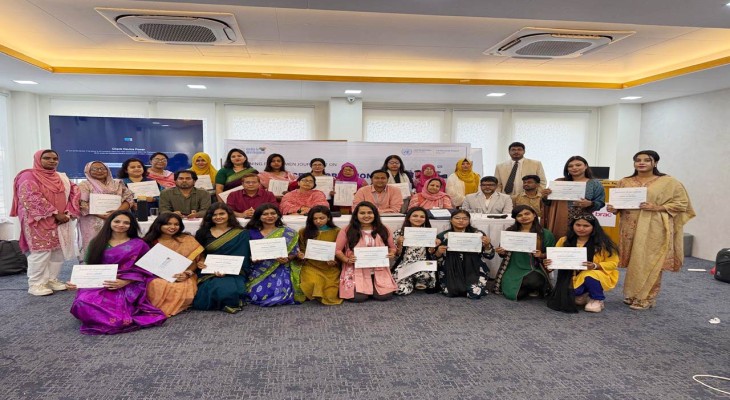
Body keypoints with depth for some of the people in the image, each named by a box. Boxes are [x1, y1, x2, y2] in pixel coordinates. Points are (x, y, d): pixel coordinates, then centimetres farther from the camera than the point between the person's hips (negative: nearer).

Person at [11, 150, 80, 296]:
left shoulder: (62, 177, 16)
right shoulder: (28, 176, -4)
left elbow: (73, 193, 10)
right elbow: (32, 198, -16)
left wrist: (68, 213, -5)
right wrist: (55, 213, -18)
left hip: (61, 221, 7)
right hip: (39, 221, -6)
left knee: (59, 250, 6)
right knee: (41, 252, -8)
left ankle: (52, 279, 17)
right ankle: (36, 284, 0)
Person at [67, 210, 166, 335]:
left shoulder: (138, 244, 6)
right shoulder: (97, 242, 14)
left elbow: (143, 270, 1)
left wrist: (124, 282, -15)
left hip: (127, 288, -3)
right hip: (97, 286, 3)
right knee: (83, 304, -31)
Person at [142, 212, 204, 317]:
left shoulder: (188, 240, 4)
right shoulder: (150, 241, 6)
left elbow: (194, 260, 1)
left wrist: (187, 273, -19)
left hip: (180, 278, 0)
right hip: (155, 276, 0)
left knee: (182, 289, -35)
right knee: (156, 286, -37)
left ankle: (157, 310, -14)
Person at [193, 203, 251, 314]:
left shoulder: (241, 234, 7)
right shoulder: (203, 233, 16)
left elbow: (242, 258, 1)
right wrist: (199, 262, -6)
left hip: (233, 273, -2)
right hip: (209, 273, 2)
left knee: (228, 290, -35)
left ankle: (231, 303, -5)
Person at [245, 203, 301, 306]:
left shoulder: (289, 233, 4)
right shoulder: (252, 233, 6)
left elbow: (295, 252, 5)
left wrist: (287, 259, -16)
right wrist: (252, 259, -15)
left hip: (279, 269, -1)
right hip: (258, 270, 1)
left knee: (280, 294, -26)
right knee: (257, 294, -23)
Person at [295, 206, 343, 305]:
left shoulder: (336, 232, 4)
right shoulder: (304, 232, 7)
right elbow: (302, 250, 15)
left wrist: (335, 261, -13)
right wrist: (301, 256, -8)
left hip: (331, 268, 0)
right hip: (311, 267, 0)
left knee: (331, 295, -19)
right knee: (313, 283, -31)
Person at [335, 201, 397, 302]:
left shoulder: (383, 230, 7)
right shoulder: (347, 230, -1)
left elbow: (392, 247, 17)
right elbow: (337, 250, 1)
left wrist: (391, 253, -6)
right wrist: (347, 260, -17)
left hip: (379, 270, 2)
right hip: (356, 270, -2)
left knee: (384, 296, -18)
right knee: (358, 297, -23)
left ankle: (372, 286, 17)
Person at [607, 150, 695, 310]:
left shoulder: (669, 182, -1)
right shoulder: (624, 182, 10)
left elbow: (682, 203, -3)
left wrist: (657, 208, -16)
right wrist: (613, 208, -7)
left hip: (654, 229, -4)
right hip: (631, 228, 4)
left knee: (650, 262, -2)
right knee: (633, 262, 9)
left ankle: (646, 298, 9)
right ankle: (632, 295, 20)